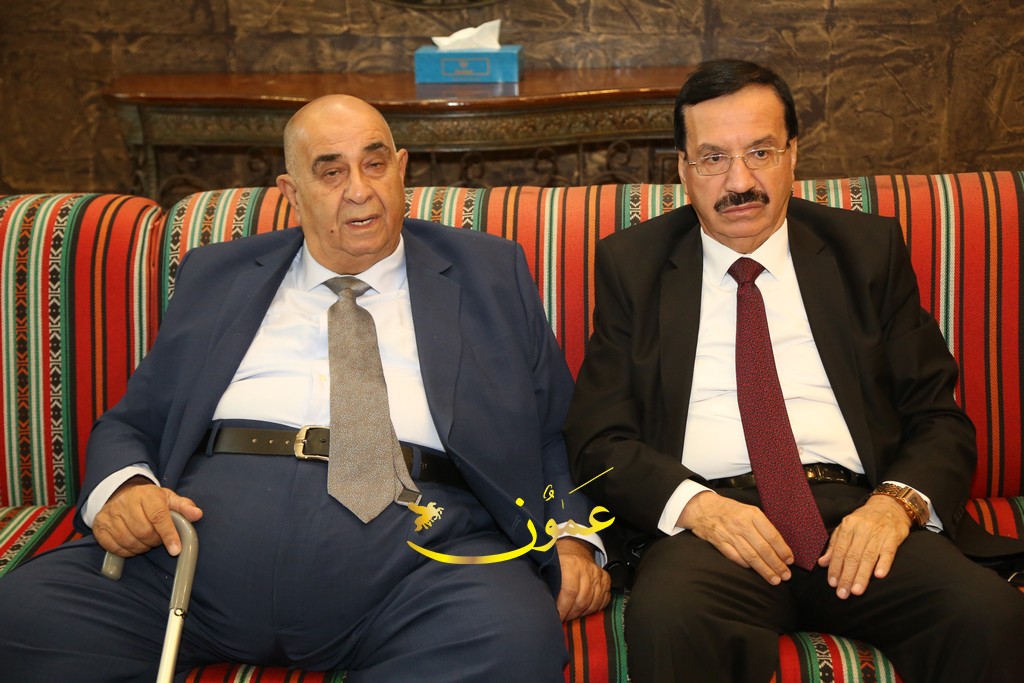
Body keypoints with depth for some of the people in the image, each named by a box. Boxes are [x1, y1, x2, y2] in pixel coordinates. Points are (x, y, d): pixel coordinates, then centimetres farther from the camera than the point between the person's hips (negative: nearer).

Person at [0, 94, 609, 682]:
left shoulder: (489, 273, 19)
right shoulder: (215, 276, 22)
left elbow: (554, 431, 17)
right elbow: (131, 423, 22)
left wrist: (570, 537, -2)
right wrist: (122, 488, -2)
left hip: (408, 542, -1)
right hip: (206, 532, 2)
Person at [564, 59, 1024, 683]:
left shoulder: (868, 250, 16)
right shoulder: (632, 264, 13)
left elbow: (938, 416, 12)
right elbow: (598, 439, 6)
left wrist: (898, 500, -10)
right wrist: (697, 505, -13)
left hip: (857, 511, 2)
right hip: (708, 519, -1)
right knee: (665, 620, -36)